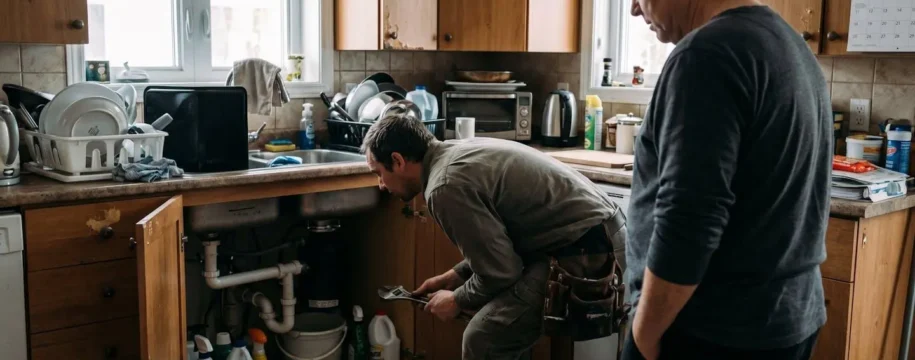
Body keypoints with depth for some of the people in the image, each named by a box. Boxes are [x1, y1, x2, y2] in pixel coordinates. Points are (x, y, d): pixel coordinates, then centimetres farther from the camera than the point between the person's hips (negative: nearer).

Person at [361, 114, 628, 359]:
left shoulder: (446, 186, -17)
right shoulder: (460, 153, 13)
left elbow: (499, 272, -13)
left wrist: (456, 300, 4)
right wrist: (454, 277, 20)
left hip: (586, 255, -10)